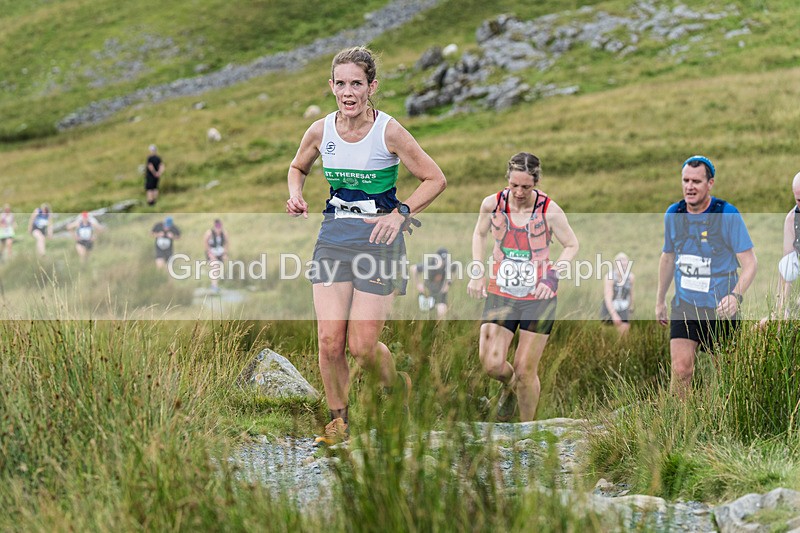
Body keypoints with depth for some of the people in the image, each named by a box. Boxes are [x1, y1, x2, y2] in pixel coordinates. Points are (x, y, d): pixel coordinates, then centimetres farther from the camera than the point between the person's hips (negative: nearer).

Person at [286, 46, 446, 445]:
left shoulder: (389, 132, -11)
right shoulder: (320, 131, -1)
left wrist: (400, 213, -13)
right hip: (333, 236, 3)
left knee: (362, 346, -6)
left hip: (378, 237, -3)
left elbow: (435, 179, -3)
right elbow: (298, 167, 20)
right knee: (329, 340, -7)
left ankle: (395, 386, 27)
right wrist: (296, 196, 0)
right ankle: (338, 418, 14)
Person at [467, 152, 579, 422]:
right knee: (491, 364, -9)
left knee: (526, 370, 1)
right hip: (500, 294, 2)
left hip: (539, 298, -2)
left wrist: (552, 277, -14)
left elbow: (571, 245, 0)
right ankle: (509, 385, 28)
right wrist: (477, 274, 4)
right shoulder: (492, 204, -8)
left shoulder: (550, 210, -14)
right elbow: (479, 234, 13)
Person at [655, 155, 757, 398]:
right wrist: (660, 300, 23)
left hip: (720, 308, -2)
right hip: (684, 306, 3)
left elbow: (750, 263, -11)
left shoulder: (728, 215, -12)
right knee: (681, 368, -12)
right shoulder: (673, 214, 2)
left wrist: (736, 296, -28)